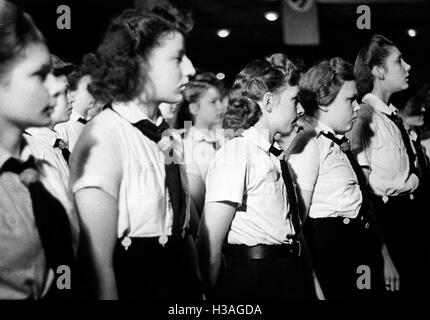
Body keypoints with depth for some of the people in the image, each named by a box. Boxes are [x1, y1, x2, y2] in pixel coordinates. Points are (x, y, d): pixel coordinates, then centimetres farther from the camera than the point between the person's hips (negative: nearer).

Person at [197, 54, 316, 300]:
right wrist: (214, 294, -9)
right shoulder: (235, 154, -16)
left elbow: (293, 227, 12)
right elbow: (210, 244, -17)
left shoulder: (276, 157, 9)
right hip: (254, 280, -7)